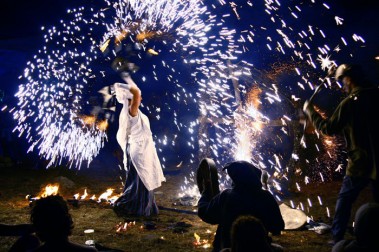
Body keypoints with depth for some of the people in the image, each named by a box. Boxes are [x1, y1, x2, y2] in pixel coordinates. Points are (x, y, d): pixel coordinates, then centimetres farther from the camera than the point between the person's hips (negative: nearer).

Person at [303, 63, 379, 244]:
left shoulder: (350, 102, -12)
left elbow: (329, 128, -6)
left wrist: (310, 111, 5)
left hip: (360, 162, -5)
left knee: (345, 199, 8)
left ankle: (337, 237, 11)